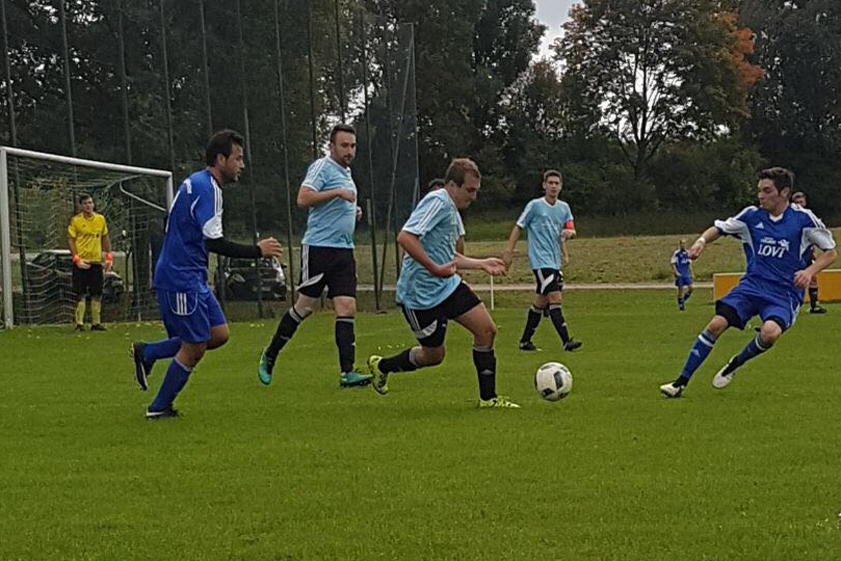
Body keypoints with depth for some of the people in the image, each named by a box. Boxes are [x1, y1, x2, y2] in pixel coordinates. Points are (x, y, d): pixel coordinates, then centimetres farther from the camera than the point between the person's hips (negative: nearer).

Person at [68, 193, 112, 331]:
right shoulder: (75, 220, -3)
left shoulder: (100, 219, 9)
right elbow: (70, 240, -4)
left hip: (96, 261, 4)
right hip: (81, 262, -4)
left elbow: (105, 238, 16)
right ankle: (79, 323, -1)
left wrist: (109, 257, 9)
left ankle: (96, 323, 12)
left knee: (97, 294, 4)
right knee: (80, 294, -4)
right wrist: (76, 258, -13)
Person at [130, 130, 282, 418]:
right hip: (181, 279, -10)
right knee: (194, 348, -3)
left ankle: (147, 353, 15)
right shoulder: (206, 188, -17)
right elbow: (215, 242, -23)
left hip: (192, 278, 10)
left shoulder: (198, 183, 15)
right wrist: (258, 250, -16)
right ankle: (159, 408, 10)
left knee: (219, 334, 8)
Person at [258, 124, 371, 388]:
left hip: (344, 249, 8)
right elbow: (303, 199, -20)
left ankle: (347, 372, -8)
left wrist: (353, 212, 15)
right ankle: (269, 355, 15)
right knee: (305, 305, -3)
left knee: (347, 309, -4)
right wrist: (337, 192, -23)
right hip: (318, 247, -8)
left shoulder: (346, 173, 20)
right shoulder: (322, 167, -7)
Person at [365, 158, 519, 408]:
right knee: (433, 355, 4)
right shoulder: (438, 202, -17)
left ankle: (488, 397, 7)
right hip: (422, 292, -9)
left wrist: (482, 264, 22)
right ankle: (381, 366, 29)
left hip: (448, 285, 9)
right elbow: (405, 237, -29)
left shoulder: (452, 209, 14)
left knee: (487, 330, -2)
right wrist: (435, 269, -30)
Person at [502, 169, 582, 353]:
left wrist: (569, 232, -15)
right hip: (540, 260, -7)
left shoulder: (564, 207, 11)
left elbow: (572, 230, 10)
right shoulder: (535, 205, -5)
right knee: (556, 298, -16)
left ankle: (525, 341, 21)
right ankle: (566, 341, -21)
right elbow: (518, 227, -1)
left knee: (541, 301, 11)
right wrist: (508, 251, -5)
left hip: (555, 261, 7)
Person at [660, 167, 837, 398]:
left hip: (784, 293, -3)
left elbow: (831, 252, 4)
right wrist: (702, 240, -5)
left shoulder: (803, 219, -4)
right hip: (752, 285, 3)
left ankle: (736, 364, 0)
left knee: (770, 333, -32)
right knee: (716, 324, -19)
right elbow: (720, 228, 17)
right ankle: (681, 382, -9)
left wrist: (810, 271, -14)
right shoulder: (752, 216, 4)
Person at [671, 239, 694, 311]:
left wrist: (691, 273, 12)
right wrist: (676, 272, -17)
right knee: (680, 289, -2)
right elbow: (673, 264, -7)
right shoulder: (676, 253, -7)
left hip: (686, 274, 5)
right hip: (679, 274, -5)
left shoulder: (687, 253, 10)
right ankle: (680, 305, 9)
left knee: (690, 287, -6)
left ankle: (683, 299, 15)